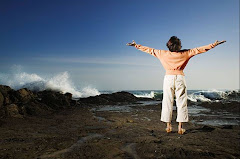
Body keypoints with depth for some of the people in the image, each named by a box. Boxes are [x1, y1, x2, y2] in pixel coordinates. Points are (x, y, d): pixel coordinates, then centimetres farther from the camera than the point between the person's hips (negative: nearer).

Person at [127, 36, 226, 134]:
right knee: (181, 103, 5)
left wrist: (136, 45, 19)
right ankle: (180, 127, 6)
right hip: (180, 78, 0)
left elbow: (150, 50, 9)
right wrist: (214, 44, 15)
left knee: (167, 103, 7)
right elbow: (198, 50, 7)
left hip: (168, 78, 1)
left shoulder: (163, 54, 3)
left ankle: (168, 126, 11)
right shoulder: (185, 53, 2)